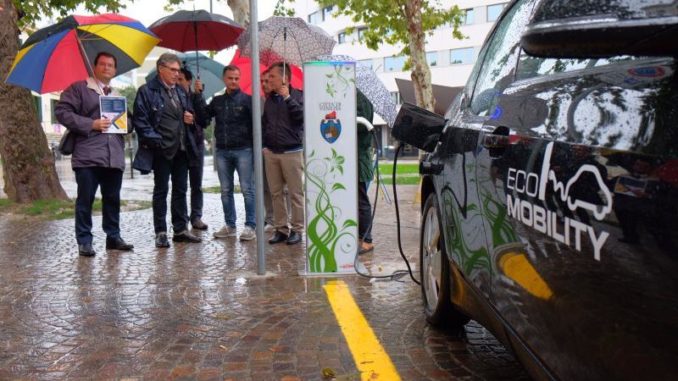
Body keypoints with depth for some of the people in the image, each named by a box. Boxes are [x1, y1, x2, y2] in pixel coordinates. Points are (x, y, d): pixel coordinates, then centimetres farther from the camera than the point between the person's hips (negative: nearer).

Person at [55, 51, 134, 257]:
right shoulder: (78, 89, 5)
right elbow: (62, 112, -5)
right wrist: (91, 124, -13)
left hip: (114, 157, 5)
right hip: (88, 156, -5)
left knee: (113, 199, 10)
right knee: (85, 199, -2)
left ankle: (113, 236, 19)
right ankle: (84, 241, 5)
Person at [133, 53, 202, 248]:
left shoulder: (181, 91, 15)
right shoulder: (147, 91, -5)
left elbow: (189, 113, 27)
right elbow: (140, 120, -11)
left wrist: (190, 118, 3)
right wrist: (156, 141, -17)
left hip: (182, 148, 7)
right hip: (162, 150, -6)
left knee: (180, 189, 10)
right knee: (161, 190, 2)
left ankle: (181, 229, 19)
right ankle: (161, 232, 8)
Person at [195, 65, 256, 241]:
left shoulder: (247, 99, -1)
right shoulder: (217, 101, 13)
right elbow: (203, 117, 5)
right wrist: (199, 95, -2)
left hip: (243, 150, -5)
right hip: (222, 151, 5)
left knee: (247, 189, -4)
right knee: (226, 190, 9)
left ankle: (250, 226, 0)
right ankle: (230, 226, 18)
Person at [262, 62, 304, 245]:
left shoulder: (297, 96, -1)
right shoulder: (270, 99, 15)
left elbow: (301, 116, -17)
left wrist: (288, 98, -16)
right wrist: (263, 145, 12)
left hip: (292, 152, -5)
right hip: (271, 152, 6)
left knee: (295, 193, -1)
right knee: (276, 193, 7)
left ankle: (297, 229, 7)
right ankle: (281, 228, 15)